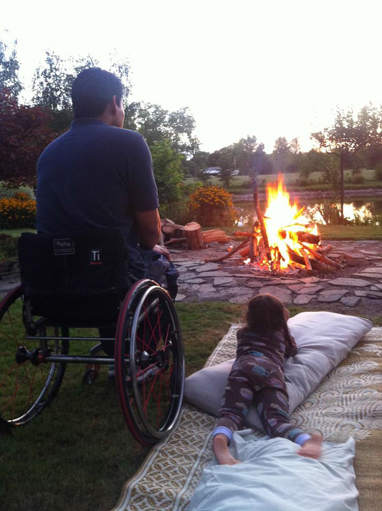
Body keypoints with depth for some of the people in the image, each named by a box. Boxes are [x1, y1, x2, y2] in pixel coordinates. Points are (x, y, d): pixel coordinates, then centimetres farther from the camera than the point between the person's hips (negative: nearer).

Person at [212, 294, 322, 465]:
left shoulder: (243, 332, 38)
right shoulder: (281, 333, 36)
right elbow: (293, 350, 57)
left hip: (243, 367, 0)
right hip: (271, 370, 0)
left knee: (230, 414, -17)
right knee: (277, 421, -20)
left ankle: (220, 440, -52)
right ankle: (307, 440, -52)